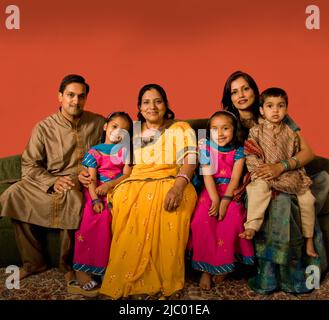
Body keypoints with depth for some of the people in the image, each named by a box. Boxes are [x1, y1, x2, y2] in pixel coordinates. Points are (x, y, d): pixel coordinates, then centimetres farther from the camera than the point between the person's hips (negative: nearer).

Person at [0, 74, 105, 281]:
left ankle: (68, 264, -12)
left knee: (72, 197, -36)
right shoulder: (44, 128, 1)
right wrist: (53, 182, -17)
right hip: (50, 181, 2)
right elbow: (29, 165, -1)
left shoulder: (98, 123, 4)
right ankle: (33, 262, -6)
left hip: (83, 183, -2)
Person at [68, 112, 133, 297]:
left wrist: (109, 185, -13)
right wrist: (95, 199, -16)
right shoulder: (94, 152, 11)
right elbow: (91, 179, 0)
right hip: (97, 193, -1)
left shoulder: (125, 151, 16)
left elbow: (127, 174, 4)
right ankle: (83, 274, -19)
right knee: (99, 218, -25)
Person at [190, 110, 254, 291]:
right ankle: (206, 268, -7)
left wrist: (225, 201, -20)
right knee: (202, 220, -24)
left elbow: (235, 178, -8)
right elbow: (208, 175, -9)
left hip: (231, 191, 0)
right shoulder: (206, 147, -2)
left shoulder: (238, 150, -1)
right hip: (210, 191, 0)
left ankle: (224, 264, -1)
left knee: (232, 219, -25)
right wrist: (215, 200, -19)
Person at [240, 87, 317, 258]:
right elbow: (250, 156, -6)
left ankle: (309, 239, 7)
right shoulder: (256, 131, 0)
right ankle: (251, 227, -37)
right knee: (259, 187, -35)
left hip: (289, 174, 3)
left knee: (307, 198, -11)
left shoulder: (290, 133, 8)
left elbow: (296, 156, 13)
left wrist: (283, 167, -3)